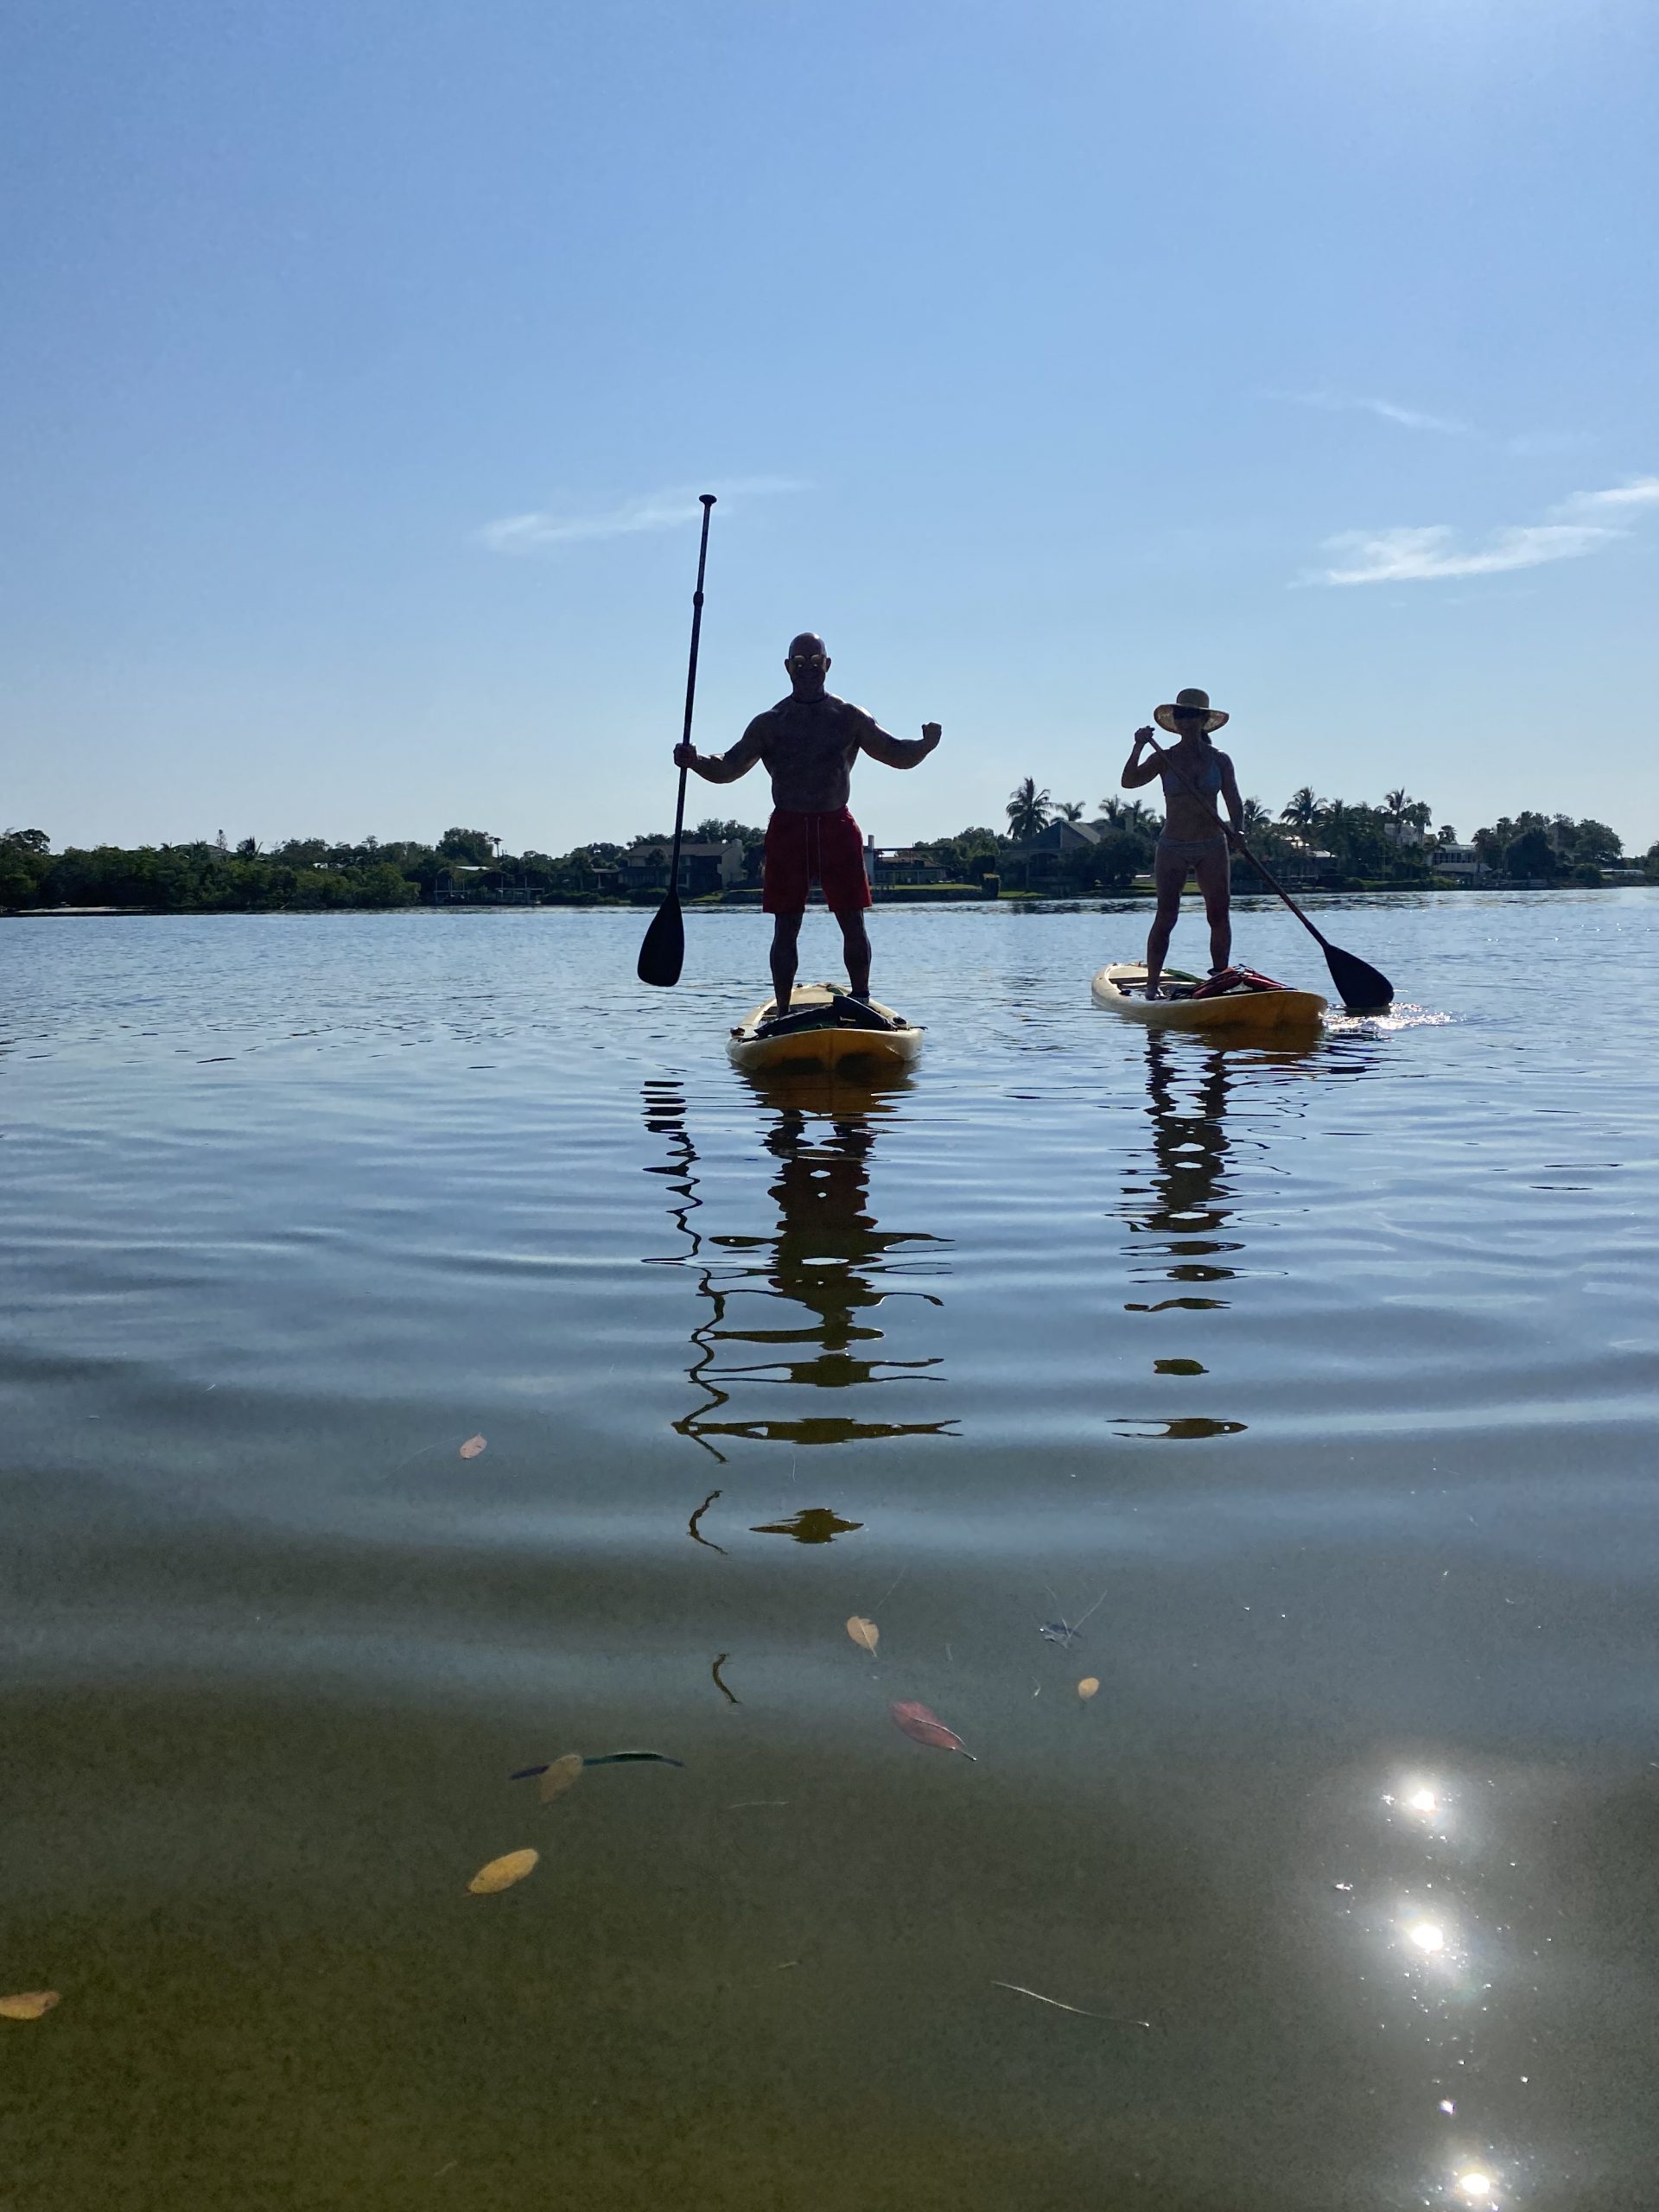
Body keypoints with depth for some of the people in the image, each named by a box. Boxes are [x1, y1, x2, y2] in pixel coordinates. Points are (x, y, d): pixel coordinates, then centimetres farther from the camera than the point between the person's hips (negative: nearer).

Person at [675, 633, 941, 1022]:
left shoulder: (850, 718, 8)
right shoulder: (769, 723, 7)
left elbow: (899, 755, 4)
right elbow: (728, 768, 4)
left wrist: (925, 744, -18)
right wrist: (695, 761, -16)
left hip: (838, 828, 0)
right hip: (788, 829, 0)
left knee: (853, 923, 0)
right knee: (786, 927, 1)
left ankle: (862, 1001, 11)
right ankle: (781, 1009, 8)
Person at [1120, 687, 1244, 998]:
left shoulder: (1220, 761, 7)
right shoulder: (1165, 758, 2)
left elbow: (1234, 802, 2)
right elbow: (1129, 782, -10)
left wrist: (1237, 832, -16)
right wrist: (1138, 748, -25)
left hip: (1213, 846, 2)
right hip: (1172, 848, -2)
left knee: (1220, 915, 0)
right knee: (1166, 917, -7)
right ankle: (1152, 983, -4)